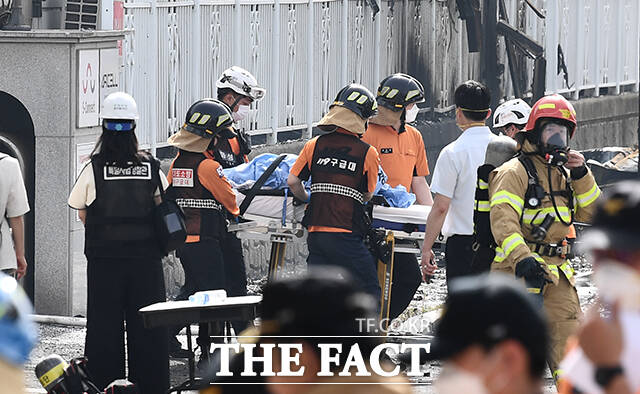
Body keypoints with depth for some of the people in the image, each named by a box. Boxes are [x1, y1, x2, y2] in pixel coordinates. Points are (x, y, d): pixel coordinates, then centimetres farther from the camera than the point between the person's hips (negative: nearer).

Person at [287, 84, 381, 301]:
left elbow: (292, 181, 3)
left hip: (316, 232, 5)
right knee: (369, 291, 5)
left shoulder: (315, 145, 5)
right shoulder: (368, 153, -4)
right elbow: (367, 196, 3)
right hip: (346, 233, -5)